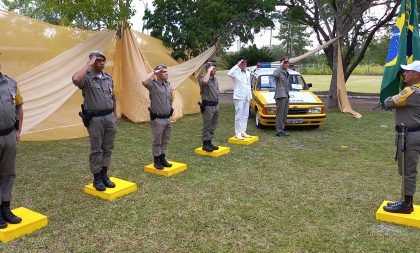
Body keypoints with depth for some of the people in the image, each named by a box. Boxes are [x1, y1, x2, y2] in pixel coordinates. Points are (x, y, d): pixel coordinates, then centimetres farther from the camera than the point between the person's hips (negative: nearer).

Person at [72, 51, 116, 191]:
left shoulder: (108, 78, 10)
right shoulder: (87, 77, -9)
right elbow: (75, 79, -34)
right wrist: (89, 64, -22)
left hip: (109, 117, 6)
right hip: (95, 119, -6)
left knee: (108, 148, 11)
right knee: (96, 149, 2)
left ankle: (104, 175, 22)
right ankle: (97, 178, 13)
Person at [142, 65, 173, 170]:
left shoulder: (168, 84, 8)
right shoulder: (153, 84, -12)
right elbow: (144, 81, -35)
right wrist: (153, 72, -22)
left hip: (168, 118, 7)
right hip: (157, 119, -6)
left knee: (165, 141, 16)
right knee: (157, 141, 5)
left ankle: (163, 158, 28)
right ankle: (157, 161, 18)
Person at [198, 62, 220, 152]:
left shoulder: (215, 79, 14)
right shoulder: (203, 78, -11)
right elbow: (205, 81, -38)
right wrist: (209, 71, -25)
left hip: (215, 105, 8)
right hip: (208, 106, -8)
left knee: (213, 126, 13)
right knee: (207, 126, -3)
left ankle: (210, 142, 23)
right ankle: (205, 144, 5)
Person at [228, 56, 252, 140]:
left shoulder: (248, 72, 15)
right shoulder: (236, 72, -7)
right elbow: (229, 73, -31)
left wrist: (250, 95, 14)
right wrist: (237, 65, -23)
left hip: (247, 97, 7)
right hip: (239, 96, -7)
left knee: (245, 115, 11)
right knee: (239, 115, -5)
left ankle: (243, 131, 19)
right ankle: (237, 133, -1)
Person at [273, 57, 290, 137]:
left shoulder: (287, 73, 19)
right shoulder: (279, 71, -8)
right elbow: (275, 75, -34)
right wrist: (280, 66, -26)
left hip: (286, 96, 9)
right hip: (280, 95, -9)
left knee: (284, 114, 11)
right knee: (280, 114, -9)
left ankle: (282, 129, 18)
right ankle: (278, 131, -6)